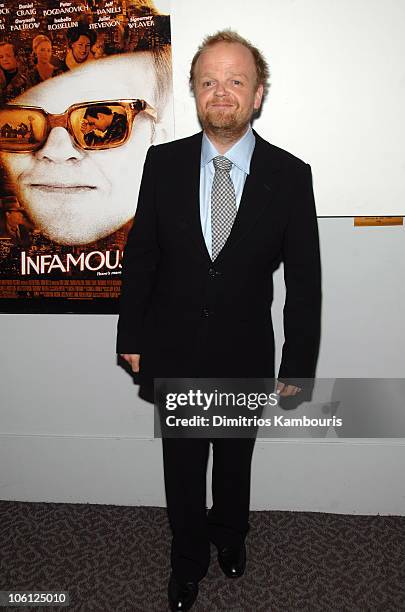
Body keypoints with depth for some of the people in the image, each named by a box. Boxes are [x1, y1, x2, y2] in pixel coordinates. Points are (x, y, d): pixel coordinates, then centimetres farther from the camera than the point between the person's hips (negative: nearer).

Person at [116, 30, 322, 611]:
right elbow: (140, 254, 0)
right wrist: (132, 336, 1)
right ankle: (188, 559, 46)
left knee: (235, 460, 23)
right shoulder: (163, 162, -5)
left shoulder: (291, 175, -9)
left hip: (246, 355, 0)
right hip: (174, 352, 1)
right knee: (182, 466, 18)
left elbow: (304, 280, -6)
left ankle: (230, 534, 55)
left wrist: (298, 366, -5)